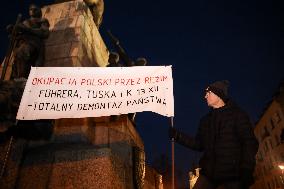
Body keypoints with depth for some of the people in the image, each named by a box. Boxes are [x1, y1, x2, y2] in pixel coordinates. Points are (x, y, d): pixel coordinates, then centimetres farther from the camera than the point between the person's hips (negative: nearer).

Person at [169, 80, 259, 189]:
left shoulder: (237, 114, 0)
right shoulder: (205, 120, 15)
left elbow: (249, 143, -8)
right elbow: (199, 144, 14)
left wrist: (246, 171, -17)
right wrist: (178, 136, 5)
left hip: (232, 175, -4)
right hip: (209, 173, 5)